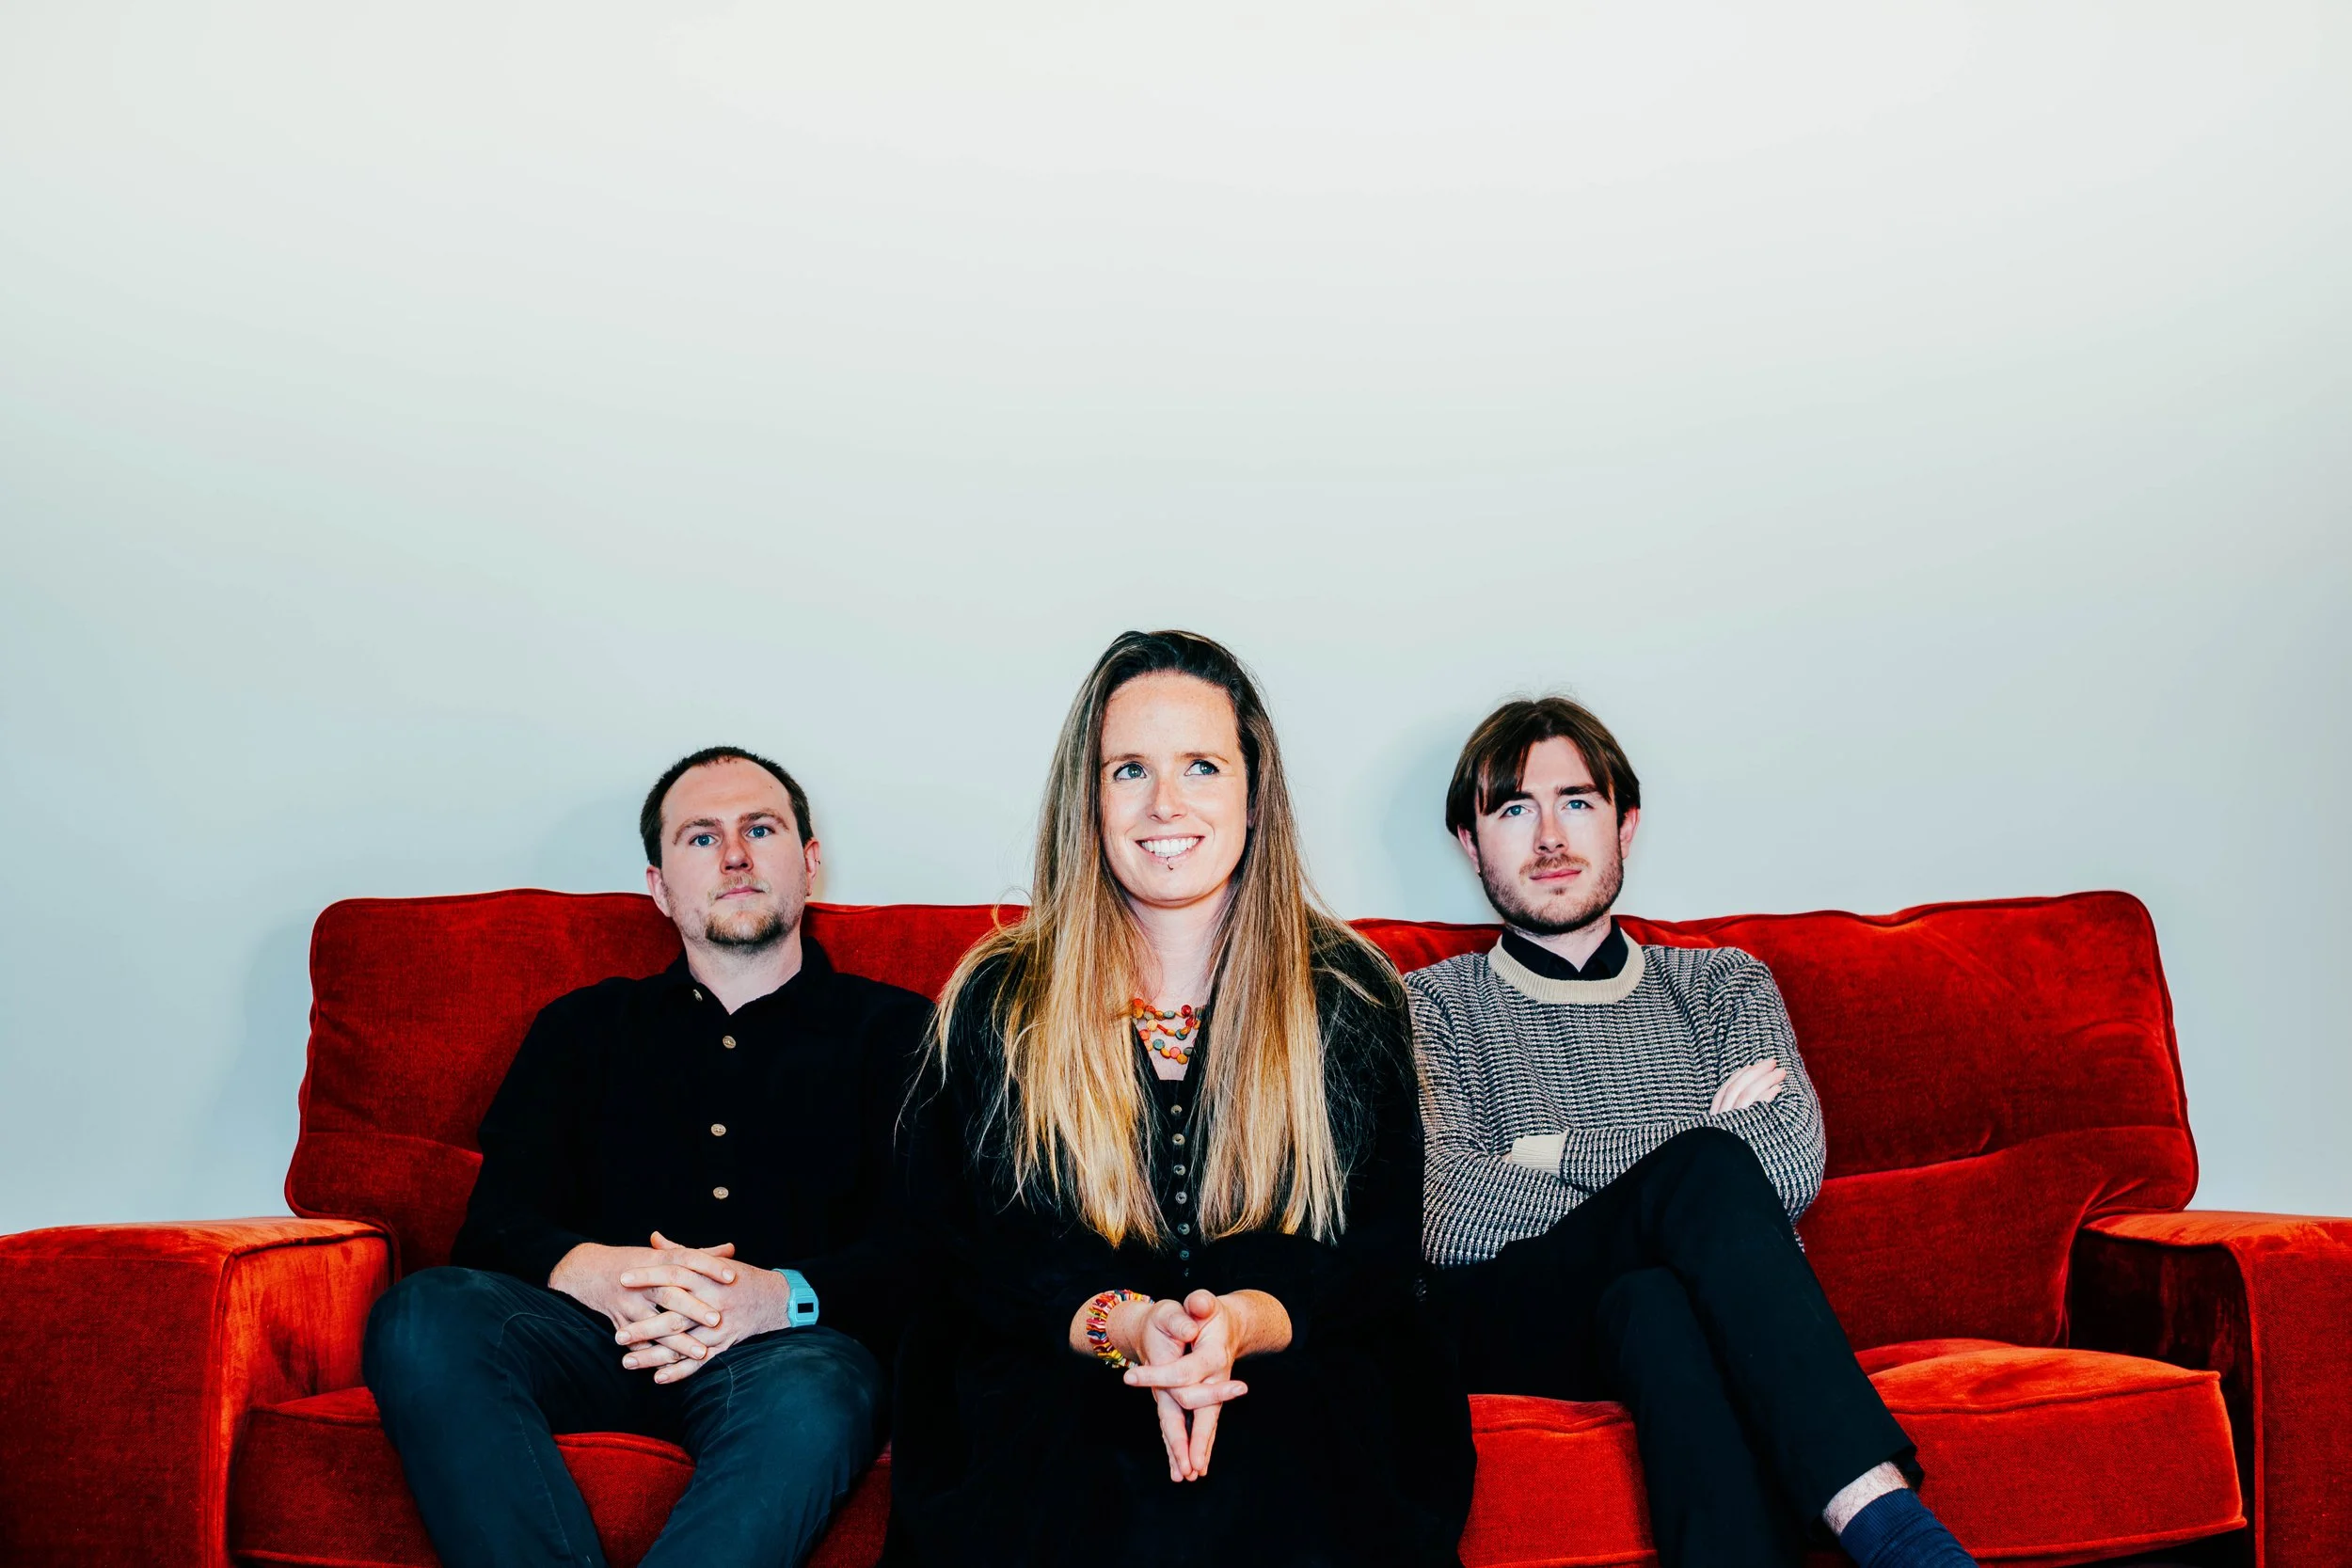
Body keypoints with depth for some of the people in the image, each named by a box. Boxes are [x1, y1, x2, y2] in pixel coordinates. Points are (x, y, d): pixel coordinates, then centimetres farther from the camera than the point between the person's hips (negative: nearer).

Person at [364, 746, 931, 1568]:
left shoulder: (894, 1030, 18)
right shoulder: (583, 1028, 26)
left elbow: (920, 1247, 4)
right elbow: (497, 1224, 13)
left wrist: (785, 1296, -19)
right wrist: (591, 1271, -13)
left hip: (789, 1347, -2)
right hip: (601, 1341, 3)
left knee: (807, 1401, -39)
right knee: (424, 1314, -29)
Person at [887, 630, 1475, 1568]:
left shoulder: (1351, 999, 8)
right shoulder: (997, 1005, 9)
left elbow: (1378, 1254, 3)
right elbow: (965, 1249, 3)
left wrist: (1240, 1324, -19)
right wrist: (1127, 1328, -18)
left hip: (1293, 1364, 0)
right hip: (1050, 1375, 0)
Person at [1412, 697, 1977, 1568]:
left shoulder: (1724, 986, 23)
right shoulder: (1433, 1007, 16)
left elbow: (1791, 1170, 1)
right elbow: (1445, 1215, -5)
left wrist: (1552, 1152, -1)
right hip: (1517, 1331, -2)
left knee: (1652, 1307, -38)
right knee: (1707, 1169, -32)